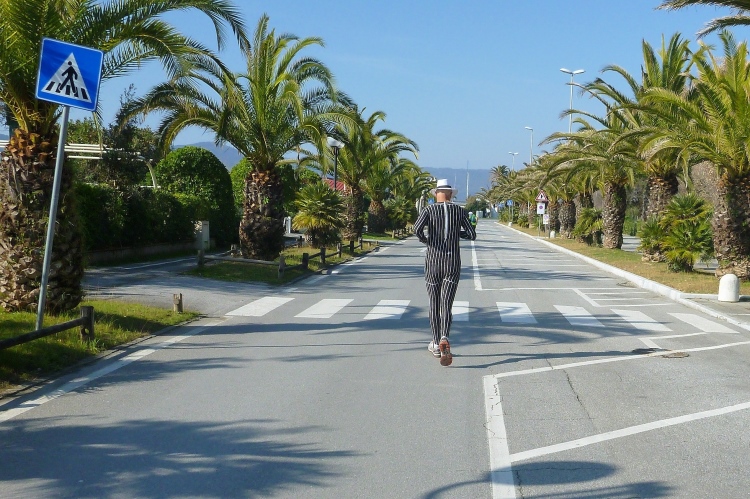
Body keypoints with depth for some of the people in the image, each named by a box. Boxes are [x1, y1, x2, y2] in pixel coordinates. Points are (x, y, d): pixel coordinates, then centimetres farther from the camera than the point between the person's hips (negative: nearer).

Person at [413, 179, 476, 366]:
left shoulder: (429, 210, -2)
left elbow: (417, 228, -19)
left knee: (434, 304, 14)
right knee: (446, 305, -5)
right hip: (453, 264, 0)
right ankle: (444, 340, -32)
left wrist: (424, 240, 2)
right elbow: (472, 235, 3)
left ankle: (436, 345, 23)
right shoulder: (459, 211, 3)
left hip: (433, 263, 0)